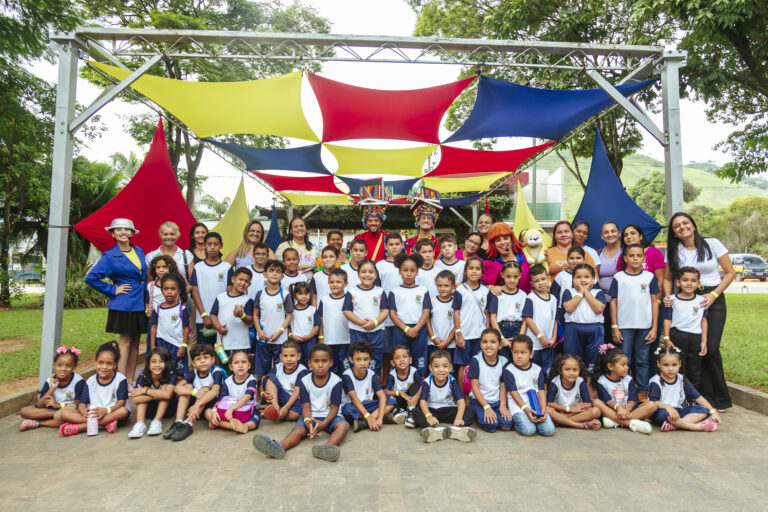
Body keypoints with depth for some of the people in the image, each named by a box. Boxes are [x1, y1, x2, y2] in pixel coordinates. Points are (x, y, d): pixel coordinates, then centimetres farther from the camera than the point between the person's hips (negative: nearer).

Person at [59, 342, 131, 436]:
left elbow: (121, 402, -12)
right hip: (92, 415, 4)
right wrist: (83, 411, -22)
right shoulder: (90, 381, 8)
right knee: (64, 412, -14)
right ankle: (105, 423, -30)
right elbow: (82, 402, 2)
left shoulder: (120, 379, -5)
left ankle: (79, 427, -30)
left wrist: (106, 410, -30)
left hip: (113, 413, -3)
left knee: (123, 411, -37)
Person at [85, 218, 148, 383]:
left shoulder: (139, 251, 11)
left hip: (140, 304, 5)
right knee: (126, 342, -3)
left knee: (135, 342, 9)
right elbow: (91, 278, -11)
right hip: (124, 304, -5)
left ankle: (130, 380, 17)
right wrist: (112, 290, -9)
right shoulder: (109, 256, -6)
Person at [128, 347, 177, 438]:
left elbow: (167, 394, -40)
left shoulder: (171, 375, -22)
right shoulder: (143, 377, -17)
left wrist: (145, 390, -32)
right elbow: (134, 399, -31)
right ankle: (140, 424, -31)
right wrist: (158, 393, -32)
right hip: (148, 410, 2)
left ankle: (157, 422, -27)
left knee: (165, 392, -26)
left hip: (165, 409, -2)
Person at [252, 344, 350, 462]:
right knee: (299, 429, -27)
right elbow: (306, 406, -5)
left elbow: (334, 408, -10)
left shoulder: (336, 381, -7)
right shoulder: (304, 381, 0)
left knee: (344, 425, -32)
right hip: (311, 416, 2)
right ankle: (279, 447, -57)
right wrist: (308, 421, -27)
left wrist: (323, 424, -29)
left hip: (329, 416, -1)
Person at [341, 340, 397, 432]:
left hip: (367, 405, 4)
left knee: (391, 401, -16)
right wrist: (368, 417, -37)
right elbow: (354, 398, -27)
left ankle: (363, 423, -28)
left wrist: (379, 418, -31)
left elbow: (382, 396, -16)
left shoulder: (372, 374, -7)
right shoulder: (347, 375, -17)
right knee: (349, 409, -39)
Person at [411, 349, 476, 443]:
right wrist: (428, 416, -43)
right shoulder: (427, 382, -12)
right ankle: (434, 429, -53)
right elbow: (423, 401, -22)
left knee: (469, 411, -23)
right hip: (431, 410, -1)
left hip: (449, 410, 1)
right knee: (416, 411, -30)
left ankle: (456, 428, -49)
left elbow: (461, 400, -19)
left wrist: (459, 417, -38)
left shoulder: (452, 381, -9)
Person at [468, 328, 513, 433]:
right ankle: (479, 416, 7)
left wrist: (503, 405, -10)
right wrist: (486, 407, -16)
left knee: (506, 425, -18)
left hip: (497, 401, 3)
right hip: (479, 400, -3)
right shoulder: (476, 361, -12)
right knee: (491, 426, -24)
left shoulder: (504, 362, -2)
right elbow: (475, 387, -11)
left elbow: (503, 386, 3)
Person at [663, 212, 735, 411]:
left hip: (714, 300, -2)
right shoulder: (673, 251, 4)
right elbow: (667, 278, 11)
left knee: (711, 348, -10)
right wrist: (668, 296, -8)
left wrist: (714, 294, -9)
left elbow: (730, 272, 2)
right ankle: (707, 398, 10)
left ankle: (720, 399, 7)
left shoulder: (713, 244, -1)